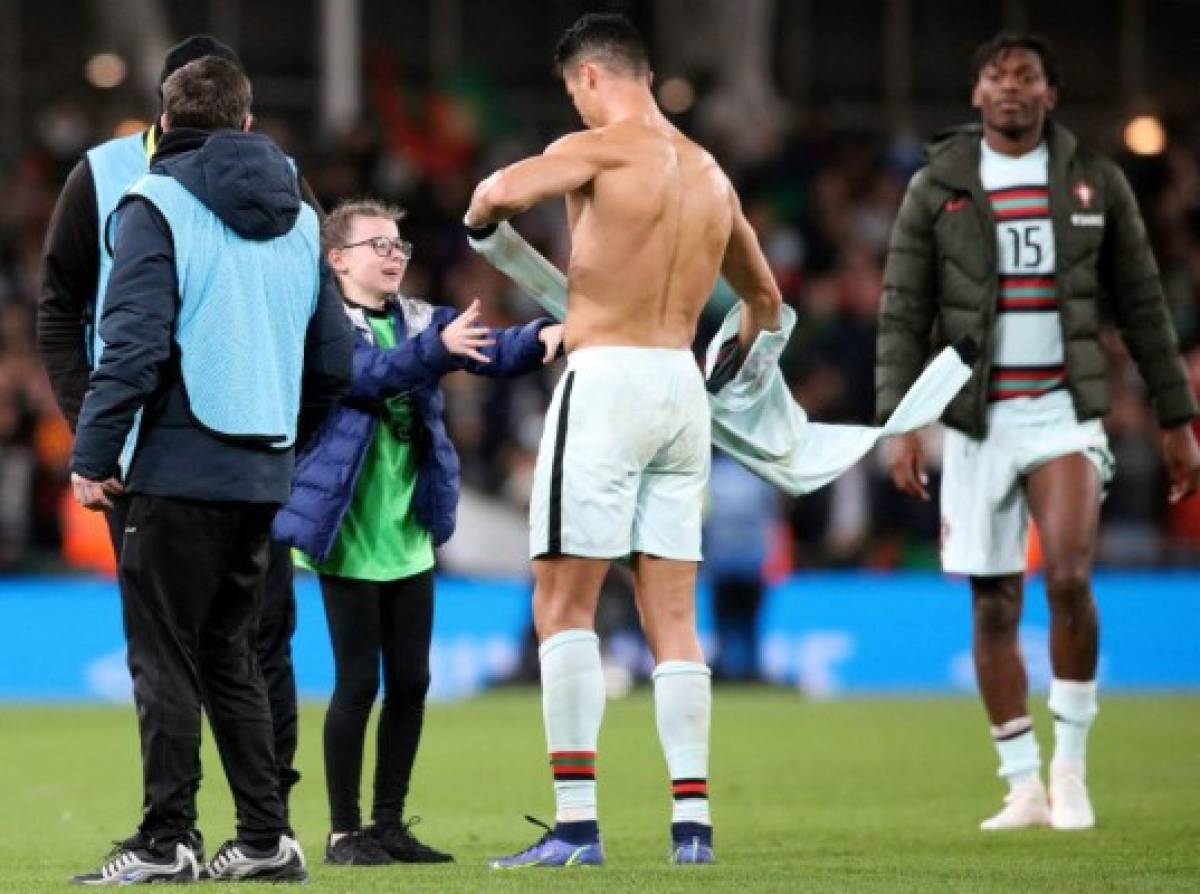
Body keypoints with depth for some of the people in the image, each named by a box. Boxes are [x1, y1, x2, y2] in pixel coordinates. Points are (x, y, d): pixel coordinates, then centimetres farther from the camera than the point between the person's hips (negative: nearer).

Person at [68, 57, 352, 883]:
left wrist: (93, 456, -9)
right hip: (266, 474, 6)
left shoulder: (158, 207, -6)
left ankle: (167, 841, -4)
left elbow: (133, 344, -14)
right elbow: (335, 363, 13)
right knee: (230, 654, 15)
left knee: (164, 656, -1)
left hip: (183, 471, -6)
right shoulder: (299, 218, 13)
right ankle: (266, 837, 13)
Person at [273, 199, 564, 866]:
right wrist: (437, 347, -41)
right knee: (358, 682, -4)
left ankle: (391, 823, 17)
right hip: (347, 536, -6)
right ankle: (345, 831, 5)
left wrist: (542, 338, -25)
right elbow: (364, 373, -26)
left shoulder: (422, 320, 9)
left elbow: (489, 352, -4)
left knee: (411, 682, 7)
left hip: (410, 533, 6)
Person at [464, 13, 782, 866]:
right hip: (682, 386, 7)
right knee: (673, 618, 9)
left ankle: (577, 822, -11)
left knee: (563, 604, -4)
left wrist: (480, 218, 1)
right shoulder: (710, 174, 16)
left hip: (608, 380, -7)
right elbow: (764, 298, 29)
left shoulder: (602, 149, -6)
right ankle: (692, 821, 4)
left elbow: (500, 191, -24)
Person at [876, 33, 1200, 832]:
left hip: (1066, 408, -1)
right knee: (994, 607, 2)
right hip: (976, 419, 1)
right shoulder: (938, 187, 3)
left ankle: (1071, 767, -6)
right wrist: (899, 422, -9)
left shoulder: (1095, 181, 5)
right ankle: (1025, 788, 11)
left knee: (1069, 577, -19)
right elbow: (903, 313, 1)